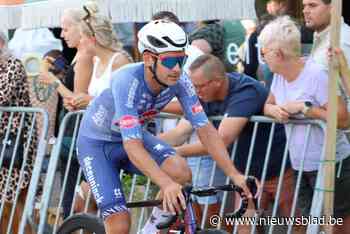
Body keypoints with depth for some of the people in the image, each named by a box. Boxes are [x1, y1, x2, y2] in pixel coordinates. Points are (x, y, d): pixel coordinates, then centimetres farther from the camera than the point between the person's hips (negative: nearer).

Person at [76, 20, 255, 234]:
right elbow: (132, 146, -42)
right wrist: (166, 184, -54)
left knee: (181, 172, -24)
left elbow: (205, 128, -18)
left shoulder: (179, 82, -20)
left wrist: (234, 174, -28)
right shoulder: (127, 81, -36)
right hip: (96, 143, -5)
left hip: (134, 135, 5)